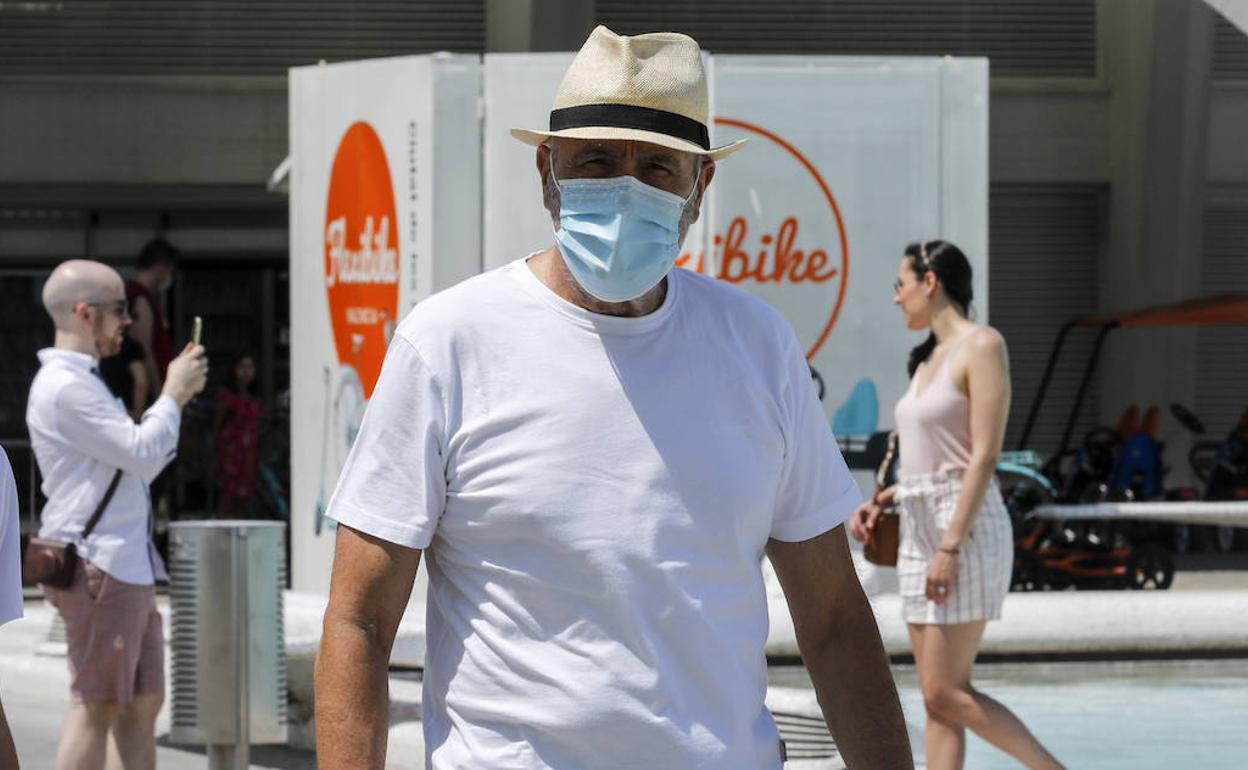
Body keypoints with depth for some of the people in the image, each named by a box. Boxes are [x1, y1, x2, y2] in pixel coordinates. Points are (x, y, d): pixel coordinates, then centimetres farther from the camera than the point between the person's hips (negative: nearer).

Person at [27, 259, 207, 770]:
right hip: (98, 568, -11)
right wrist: (173, 394, -4)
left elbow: (138, 462, 23)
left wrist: (176, 398, 13)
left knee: (143, 701, 10)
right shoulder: (64, 387, -13)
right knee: (97, 708, -10)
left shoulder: (82, 383, 21)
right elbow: (142, 454, -18)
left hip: (128, 565, 11)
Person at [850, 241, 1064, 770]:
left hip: (965, 528, -9)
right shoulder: (931, 358, 16)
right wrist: (881, 501, 8)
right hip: (919, 531, 9)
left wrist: (950, 547, -21)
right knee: (938, 697, 3)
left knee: (946, 694, -11)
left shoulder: (981, 346, -10)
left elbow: (984, 457, -16)